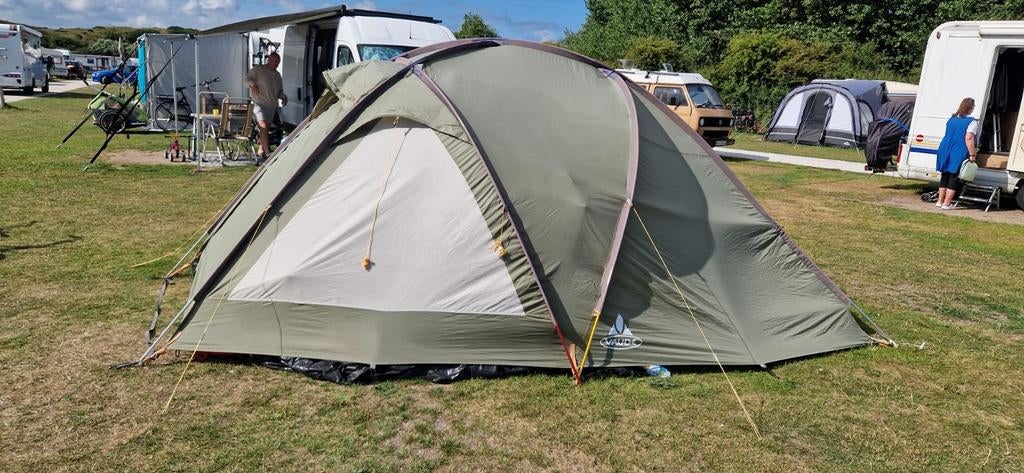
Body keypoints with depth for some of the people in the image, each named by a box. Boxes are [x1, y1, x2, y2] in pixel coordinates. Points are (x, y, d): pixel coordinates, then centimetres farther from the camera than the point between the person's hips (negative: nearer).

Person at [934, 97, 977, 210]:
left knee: (945, 176, 15)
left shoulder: (951, 119, 13)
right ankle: (946, 203, 0)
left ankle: (940, 201, 19)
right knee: (954, 178, 0)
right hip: (959, 154, -6)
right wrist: (972, 154, -16)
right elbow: (968, 138, -19)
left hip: (945, 151, 6)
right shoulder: (972, 122, -9)